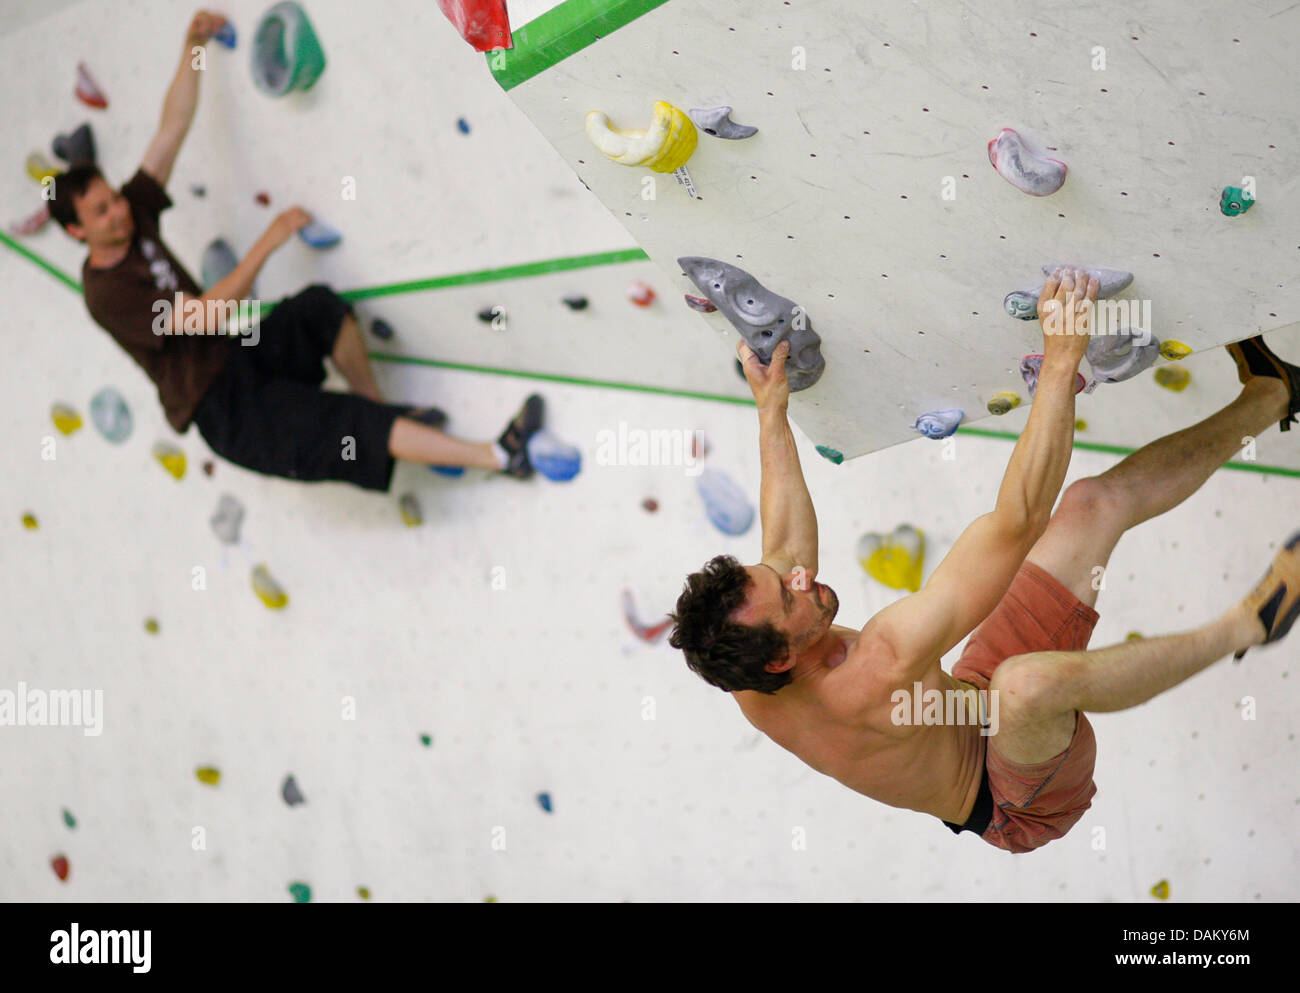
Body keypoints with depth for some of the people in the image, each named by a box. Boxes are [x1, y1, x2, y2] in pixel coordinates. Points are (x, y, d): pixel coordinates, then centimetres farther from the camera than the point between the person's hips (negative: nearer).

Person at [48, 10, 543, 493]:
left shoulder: (132, 213, 3)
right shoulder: (107, 294, -20)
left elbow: (173, 128, 4)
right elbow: (204, 316, -27)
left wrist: (191, 49, -3)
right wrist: (267, 243, -28)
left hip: (242, 355, 8)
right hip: (223, 407, -8)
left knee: (319, 304, -17)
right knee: (347, 425, -20)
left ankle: (380, 410, -2)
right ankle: (498, 457, -22)